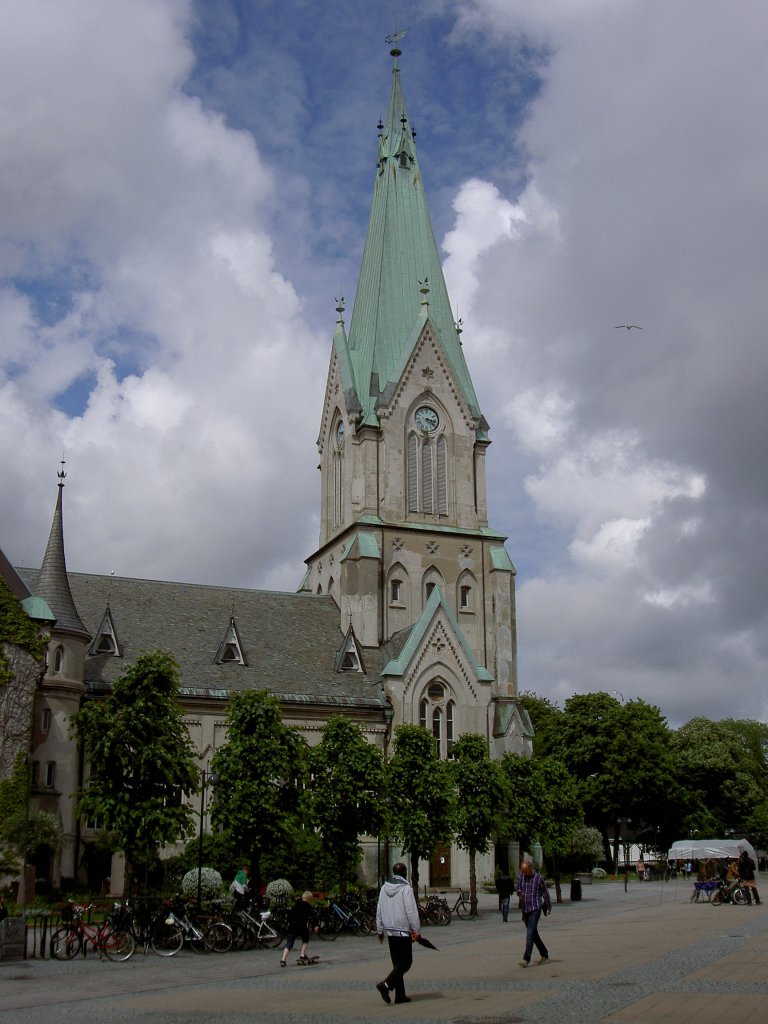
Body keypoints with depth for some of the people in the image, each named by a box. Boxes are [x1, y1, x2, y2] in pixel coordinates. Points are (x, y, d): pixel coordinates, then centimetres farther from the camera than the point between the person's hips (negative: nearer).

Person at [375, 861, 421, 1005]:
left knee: (397, 962, 13)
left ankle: (400, 995, 13)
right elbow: (411, 912, -14)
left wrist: (380, 930, 20)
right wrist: (416, 931, -7)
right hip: (403, 931, -7)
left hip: (390, 931, 7)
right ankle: (386, 984, -18)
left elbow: (379, 910, 12)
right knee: (406, 962, -1)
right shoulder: (406, 889, -13)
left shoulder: (384, 888, 7)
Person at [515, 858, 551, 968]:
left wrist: (548, 907, 9)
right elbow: (518, 890, 15)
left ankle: (526, 959, -18)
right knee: (533, 934, 13)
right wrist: (519, 893, -9)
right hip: (525, 909, 6)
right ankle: (544, 955, 28)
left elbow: (545, 893, 3)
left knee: (530, 933, -15)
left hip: (535, 909, -6)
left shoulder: (538, 878, -7)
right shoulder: (520, 877, 6)